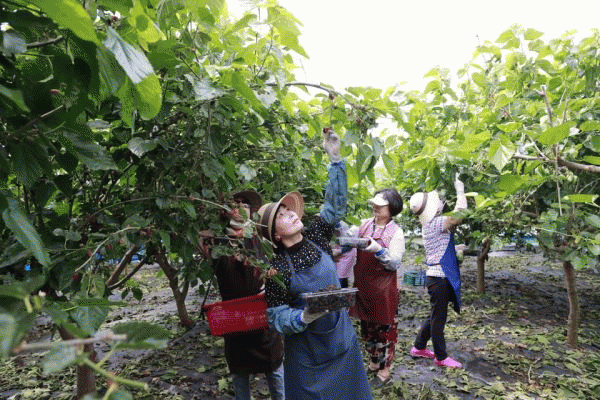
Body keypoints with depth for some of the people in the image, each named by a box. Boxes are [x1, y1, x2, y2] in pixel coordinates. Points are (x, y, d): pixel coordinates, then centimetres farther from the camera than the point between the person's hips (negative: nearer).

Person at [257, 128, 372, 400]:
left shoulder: (316, 239, -6)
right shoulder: (276, 269, -16)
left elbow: (335, 204, -9)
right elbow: (276, 316, -13)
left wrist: (335, 158, -15)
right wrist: (303, 317, -32)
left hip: (343, 342, 4)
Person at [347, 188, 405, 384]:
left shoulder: (396, 231, -8)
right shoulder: (365, 224, 2)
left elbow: (395, 263, -14)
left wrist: (378, 250, -29)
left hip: (383, 287, -4)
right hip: (363, 285, 4)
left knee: (385, 326, 8)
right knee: (367, 325, 17)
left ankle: (385, 367, 28)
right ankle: (374, 361, 38)